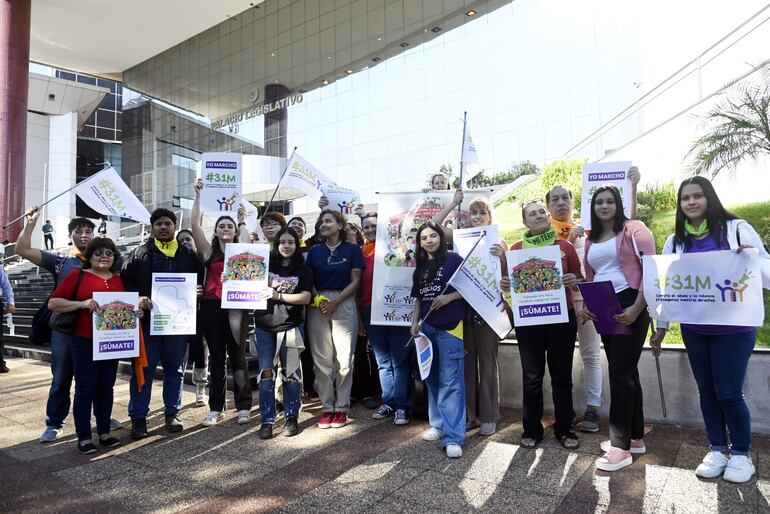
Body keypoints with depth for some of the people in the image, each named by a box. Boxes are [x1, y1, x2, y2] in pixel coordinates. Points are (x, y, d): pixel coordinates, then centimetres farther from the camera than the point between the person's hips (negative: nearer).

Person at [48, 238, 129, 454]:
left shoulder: (119, 280, 11)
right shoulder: (78, 275, -2)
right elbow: (53, 303, -6)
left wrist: (135, 312, 0)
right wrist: (82, 303, -20)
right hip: (85, 341, -4)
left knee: (106, 388, 11)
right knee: (85, 389, 2)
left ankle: (104, 432, 22)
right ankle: (84, 438, 12)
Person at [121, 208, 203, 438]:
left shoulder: (188, 254, 9)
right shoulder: (139, 254, 6)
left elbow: (199, 279, 11)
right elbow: (125, 280, 0)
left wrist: (196, 293, -9)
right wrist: (138, 298, -15)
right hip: (148, 318, -1)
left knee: (175, 368, 10)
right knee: (144, 369, 4)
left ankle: (172, 413, 23)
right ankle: (138, 417, 15)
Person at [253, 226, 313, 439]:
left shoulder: (302, 269, 2)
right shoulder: (266, 264, 8)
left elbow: (305, 297, -8)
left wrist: (277, 295, -16)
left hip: (290, 326, -1)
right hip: (264, 326, 2)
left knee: (290, 372, 5)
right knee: (266, 373, 3)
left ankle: (291, 417, 19)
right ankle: (267, 420, 13)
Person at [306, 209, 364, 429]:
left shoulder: (352, 250, 4)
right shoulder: (314, 251, 13)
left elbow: (355, 281, -1)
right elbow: (308, 280, 9)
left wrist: (335, 301, -11)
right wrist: (317, 298, -10)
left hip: (344, 305, -2)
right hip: (318, 307, 3)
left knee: (344, 359, -1)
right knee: (322, 360, 4)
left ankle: (342, 407, 11)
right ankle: (327, 407, 14)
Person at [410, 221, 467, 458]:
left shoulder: (453, 259, -3)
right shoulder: (420, 267, 14)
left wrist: (448, 298, -18)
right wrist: (414, 323, 7)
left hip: (449, 327, -6)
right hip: (427, 327, 7)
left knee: (450, 381, -7)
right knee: (432, 379, 13)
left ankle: (453, 437, -5)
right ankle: (439, 425, 26)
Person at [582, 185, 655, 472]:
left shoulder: (634, 230, -4)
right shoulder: (591, 241, 16)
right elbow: (589, 279, 17)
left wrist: (636, 308, -20)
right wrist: (586, 306, 0)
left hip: (630, 307, -7)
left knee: (620, 372, -9)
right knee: (626, 372, 13)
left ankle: (621, 446, 0)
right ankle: (635, 437, 25)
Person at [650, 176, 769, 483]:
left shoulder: (736, 229, -5)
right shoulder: (676, 241, 4)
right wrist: (662, 326, 5)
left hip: (733, 327, -3)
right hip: (694, 329, 3)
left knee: (728, 392, -1)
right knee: (707, 390, 11)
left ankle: (741, 452, 22)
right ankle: (718, 449, 27)